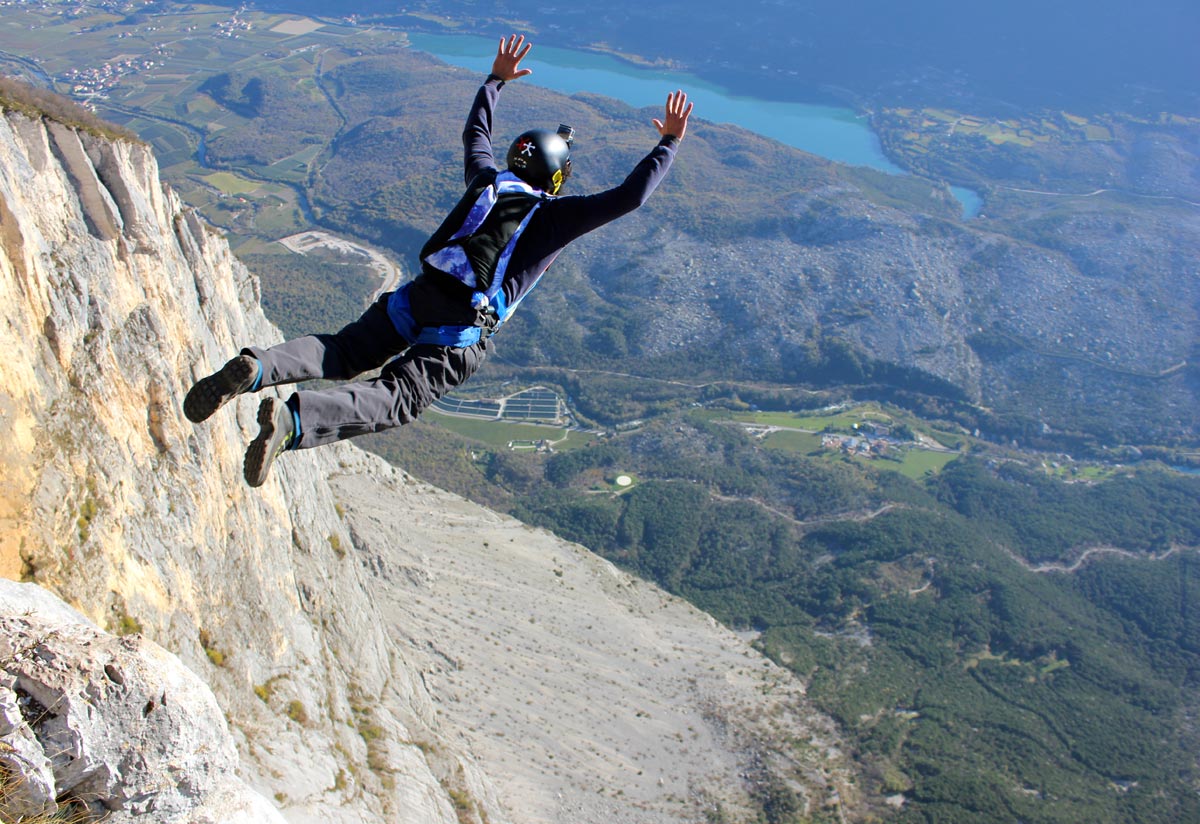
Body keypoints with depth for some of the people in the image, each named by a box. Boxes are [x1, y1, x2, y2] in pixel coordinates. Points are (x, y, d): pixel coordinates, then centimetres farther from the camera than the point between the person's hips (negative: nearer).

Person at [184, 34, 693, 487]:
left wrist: (495, 80, 53)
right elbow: (627, 198, 3)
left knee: (341, 354, 11)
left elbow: (475, 132, 42)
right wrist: (669, 143, 13)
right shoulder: (557, 216, 7)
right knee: (395, 400, -11)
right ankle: (293, 421, -35)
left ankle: (255, 369, -16)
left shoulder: (487, 181, 22)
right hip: (463, 329, -5)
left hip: (416, 298, 5)